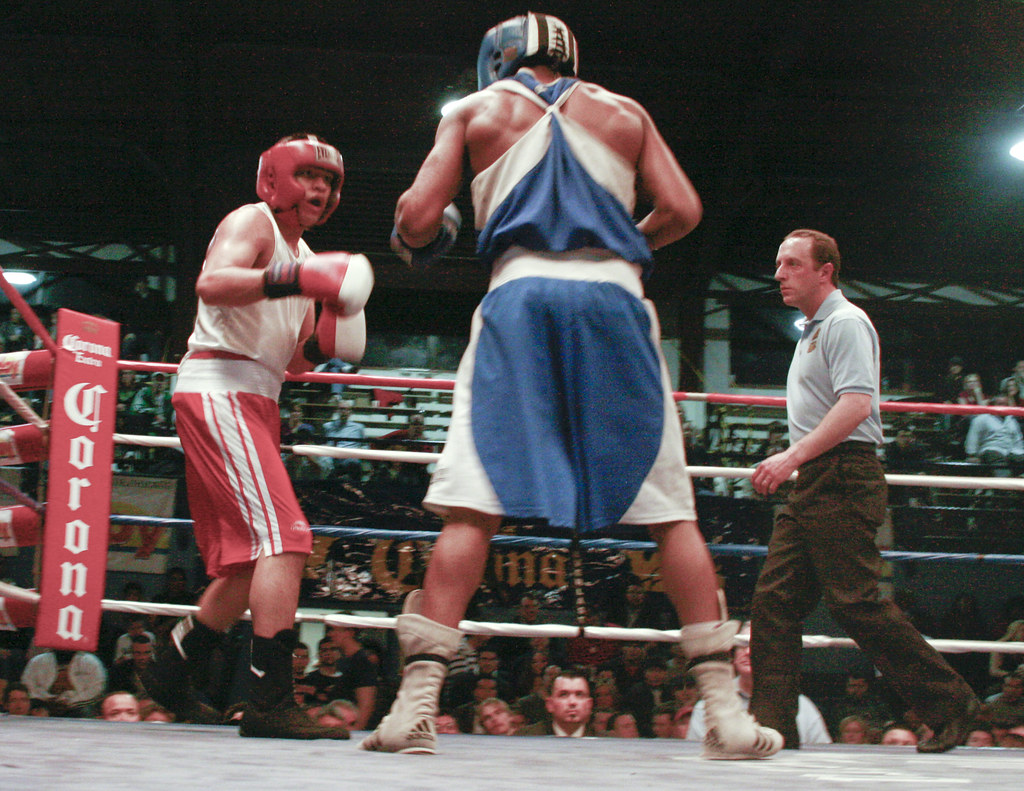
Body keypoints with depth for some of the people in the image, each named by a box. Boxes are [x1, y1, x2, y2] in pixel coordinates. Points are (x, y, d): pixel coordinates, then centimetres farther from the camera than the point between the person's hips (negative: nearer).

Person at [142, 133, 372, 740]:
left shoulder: (302, 257, 25)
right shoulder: (253, 222, -2)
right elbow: (212, 283, -23)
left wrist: (324, 341, 6)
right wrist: (296, 279, -33)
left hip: (256, 402, 10)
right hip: (219, 388, -10)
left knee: (249, 561, 14)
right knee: (284, 536, -22)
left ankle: (173, 676, 26)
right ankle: (272, 701, -26)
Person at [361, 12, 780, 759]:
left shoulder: (474, 111, 17)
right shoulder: (624, 112, 21)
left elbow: (416, 216, 7)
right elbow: (682, 209, 10)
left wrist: (416, 240, 29)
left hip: (520, 296, -1)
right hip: (615, 300, 1)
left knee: (473, 506, -2)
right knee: (672, 509, 4)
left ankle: (416, 704, -9)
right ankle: (727, 712, 2)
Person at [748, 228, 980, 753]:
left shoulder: (846, 322, -8)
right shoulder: (813, 330, 23)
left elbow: (856, 404, -20)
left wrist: (792, 457, -23)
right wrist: (792, 464, 20)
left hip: (842, 482, -10)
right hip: (814, 487, 10)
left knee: (857, 603, -11)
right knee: (774, 600, 1)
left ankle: (948, 703, 1)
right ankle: (772, 724, 1)